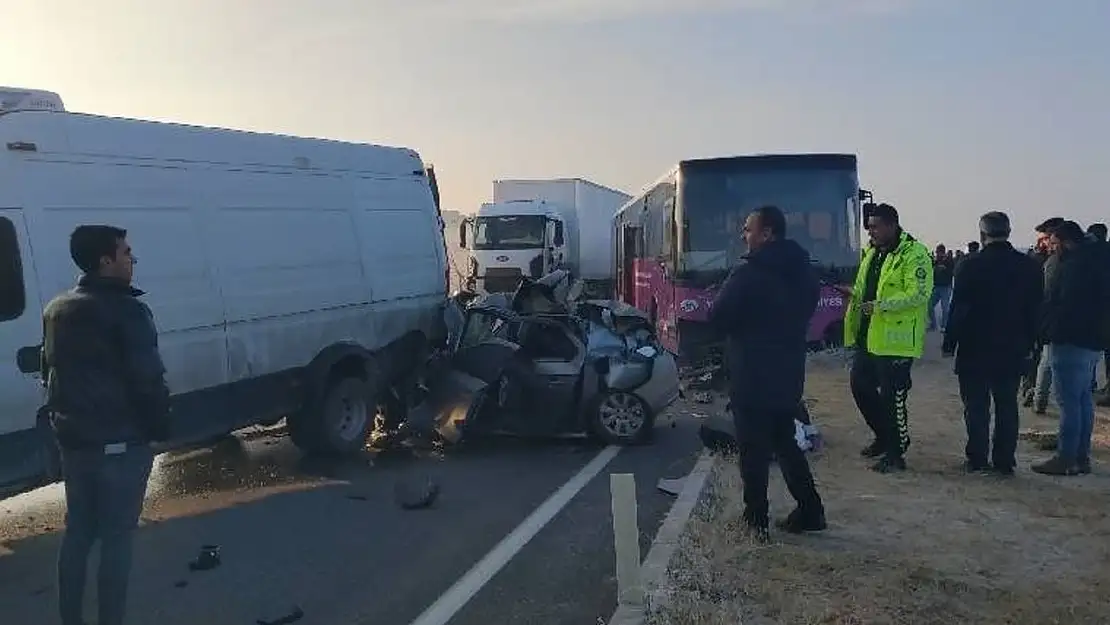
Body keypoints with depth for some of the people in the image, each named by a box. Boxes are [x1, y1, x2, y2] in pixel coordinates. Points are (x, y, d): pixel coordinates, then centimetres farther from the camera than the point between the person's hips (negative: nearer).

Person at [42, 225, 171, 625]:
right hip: (120, 443, -8)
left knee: (78, 531, 17)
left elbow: (50, 373, 17)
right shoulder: (126, 311, -16)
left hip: (73, 440, 8)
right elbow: (148, 380, -17)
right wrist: (160, 428, -6)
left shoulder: (56, 310, 10)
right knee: (116, 536, 0)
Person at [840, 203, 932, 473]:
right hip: (867, 336, 9)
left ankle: (895, 453, 13)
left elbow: (919, 294, -22)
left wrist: (880, 305, -28)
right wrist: (854, 293, 7)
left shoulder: (915, 255, -13)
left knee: (892, 396, -2)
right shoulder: (872, 252, 15)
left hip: (895, 339, -9)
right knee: (860, 386, 16)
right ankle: (884, 436, 35)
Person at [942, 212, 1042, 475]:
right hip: (1013, 350, 4)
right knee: (1007, 406, 11)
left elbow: (959, 308, -12)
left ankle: (977, 459, 7)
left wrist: (949, 343, -4)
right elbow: (1034, 309, 6)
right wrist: (1028, 344, 15)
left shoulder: (972, 265, -13)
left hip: (975, 349, -4)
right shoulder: (1029, 266, 1)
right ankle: (1005, 461, 15)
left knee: (977, 406, 4)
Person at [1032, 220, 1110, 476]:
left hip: (1071, 341, -10)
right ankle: (1081, 457, 21)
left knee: (1069, 401, -7)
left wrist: (1046, 332, -16)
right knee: (1084, 398, 15)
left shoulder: (1073, 265, -17)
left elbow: (1063, 305, -23)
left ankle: (1066, 459, -3)